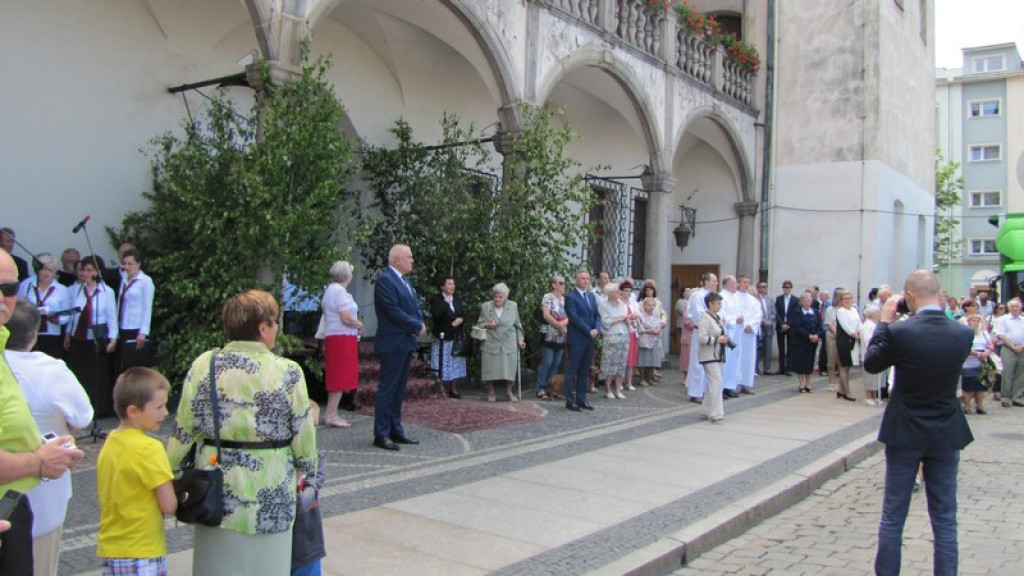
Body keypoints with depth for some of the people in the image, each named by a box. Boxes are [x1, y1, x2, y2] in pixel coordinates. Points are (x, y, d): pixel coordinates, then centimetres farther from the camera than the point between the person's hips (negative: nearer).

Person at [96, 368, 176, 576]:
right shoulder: (149, 449, -19)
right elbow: (169, 506, -18)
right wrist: (179, 496, 2)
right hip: (142, 553, -8)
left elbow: (124, 496, 13)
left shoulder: (109, 443, 5)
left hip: (110, 548, 8)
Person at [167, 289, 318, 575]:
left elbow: (183, 429, -2)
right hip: (270, 497, -2)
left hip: (217, 492, 3)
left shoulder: (204, 365, -6)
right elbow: (303, 434, -7)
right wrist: (308, 470, 10)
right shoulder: (287, 372, -12)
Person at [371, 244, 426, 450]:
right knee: (387, 389, -4)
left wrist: (420, 323, -3)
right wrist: (417, 327, -11)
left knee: (399, 389, 13)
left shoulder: (403, 280, 15)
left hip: (406, 342, 9)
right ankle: (381, 435, 1)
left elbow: (414, 305, 17)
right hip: (393, 343, -9)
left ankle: (396, 430, 20)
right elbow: (394, 311, -19)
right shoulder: (384, 279, -13)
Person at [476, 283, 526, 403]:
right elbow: (479, 324, 8)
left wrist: (520, 340, 5)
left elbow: (517, 325, 11)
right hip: (490, 344, 0)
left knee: (510, 369, 0)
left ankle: (509, 392, 17)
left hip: (509, 345, 1)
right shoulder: (485, 307, 0)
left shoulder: (513, 306, 3)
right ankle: (490, 392, 18)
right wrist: (486, 325, -13)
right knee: (490, 369, 0)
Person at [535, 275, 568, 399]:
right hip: (549, 335, -6)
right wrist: (559, 326, -14)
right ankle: (541, 389, 0)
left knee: (556, 363, 7)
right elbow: (546, 315, -15)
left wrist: (563, 323, -12)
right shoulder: (548, 297, -6)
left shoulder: (565, 299, 13)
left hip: (561, 336, 6)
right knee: (546, 362, -6)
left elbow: (569, 317, 9)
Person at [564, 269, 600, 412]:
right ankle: (570, 401, 5)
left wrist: (596, 329, -6)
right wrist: (589, 331, -16)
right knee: (572, 370, 0)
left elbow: (597, 315, 13)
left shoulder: (592, 296, 16)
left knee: (585, 370, 10)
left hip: (590, 338, 7)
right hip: (577, 338, -7)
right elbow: (574, 317, -15)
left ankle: (581, 399, 16)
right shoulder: (571, 296, -8)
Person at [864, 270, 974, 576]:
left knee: (892, 517, 10)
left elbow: (870, 364, -2)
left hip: (905, 435, -2)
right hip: (947, 435, 2)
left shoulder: (898, 332, -19)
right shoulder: (963, 334, -9)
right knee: (945, 520, 12)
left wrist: (884, 321, 3)